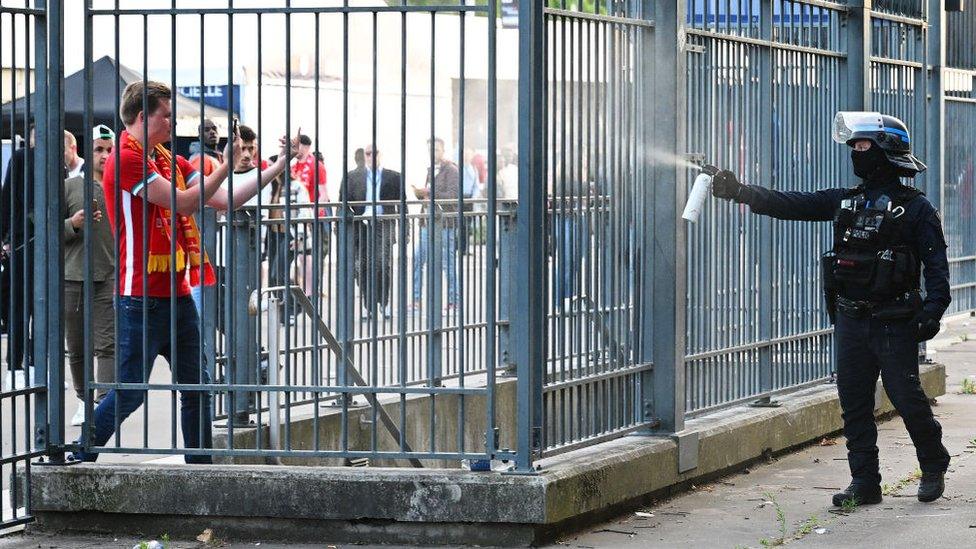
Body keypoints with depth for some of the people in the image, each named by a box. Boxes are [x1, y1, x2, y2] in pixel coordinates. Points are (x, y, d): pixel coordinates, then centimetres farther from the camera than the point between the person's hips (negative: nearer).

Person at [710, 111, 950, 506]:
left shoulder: (914, 208, -4)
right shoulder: (844, 202, 12)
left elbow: (936, 263, -7)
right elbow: (792, 205, 6)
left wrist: (933, 308, -19)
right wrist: (741, 192, -4)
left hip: (894, 322, -6)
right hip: (851, 321, 6)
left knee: (906, 396, -3)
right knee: (854, 402, 5)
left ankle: (934, 468, 18)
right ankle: (865, 483, 10)